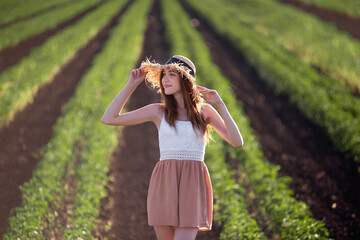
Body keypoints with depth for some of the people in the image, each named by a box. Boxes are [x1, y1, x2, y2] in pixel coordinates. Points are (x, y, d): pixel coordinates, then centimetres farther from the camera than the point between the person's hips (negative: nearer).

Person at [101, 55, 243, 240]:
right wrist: (131, 85, 4)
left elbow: (237, 142, -1)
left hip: (193, 185, -2)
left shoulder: (205, 111, 8)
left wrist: (220, 105, -7)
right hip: (164, 185, 2)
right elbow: (108, 119, 6)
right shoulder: (158, 111, 9)